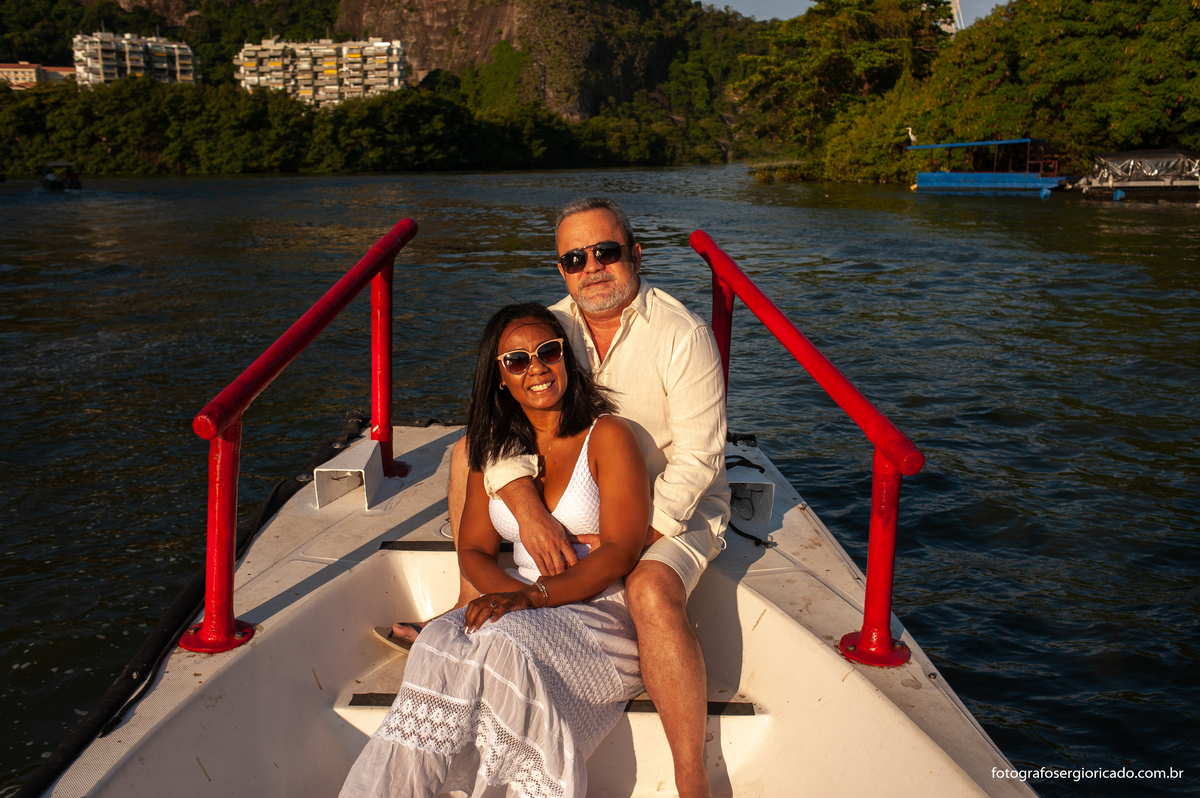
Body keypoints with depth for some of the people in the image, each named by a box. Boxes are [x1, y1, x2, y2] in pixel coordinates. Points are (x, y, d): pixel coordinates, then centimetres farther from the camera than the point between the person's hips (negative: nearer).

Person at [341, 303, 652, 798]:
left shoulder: (608, 437, -2)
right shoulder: (494, 448, 15)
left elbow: (620, 551, -10)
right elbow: (472, 549, 11)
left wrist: (532, 595, -23)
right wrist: (509, 591, -12)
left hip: (605, 614, -4)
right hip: (523, 611, 4)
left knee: (503, 643, -34)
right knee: (440, 642, -28)